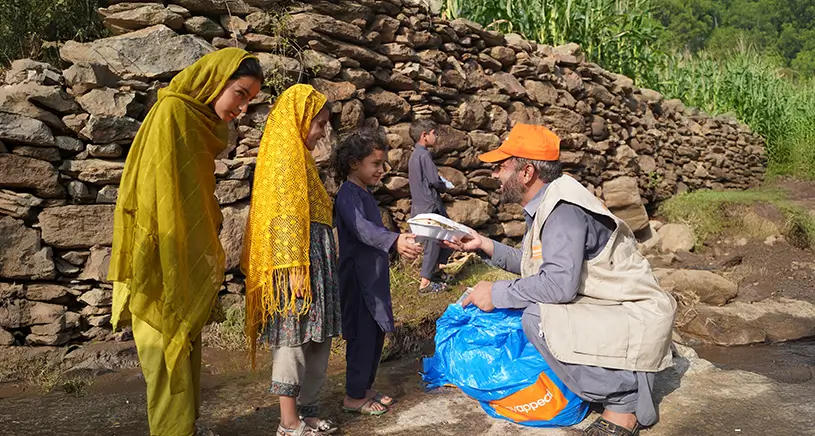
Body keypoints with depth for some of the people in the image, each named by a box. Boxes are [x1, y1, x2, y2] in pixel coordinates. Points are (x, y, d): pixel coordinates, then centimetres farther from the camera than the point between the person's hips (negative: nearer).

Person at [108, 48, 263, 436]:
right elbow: (156, 192, -20)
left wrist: (207, 253, 14)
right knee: (170, 352, -3)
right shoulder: (172, 113, -14)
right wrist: (167, 272, -21)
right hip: (164, 267, -9)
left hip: (188, 264, 9)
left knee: (186, 347, 14)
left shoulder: (203, 123, 13)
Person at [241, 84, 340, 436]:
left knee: (316, 339, 10)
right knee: (294, 337, -4)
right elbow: (284, 216, -16)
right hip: (298, 255, -9)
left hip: (316, 255, 9)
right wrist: (295, 267, -21)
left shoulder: (298, 156, 21)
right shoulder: (285, 154, -8)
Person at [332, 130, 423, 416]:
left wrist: (401, 242, 24)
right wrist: (394, 241, -46)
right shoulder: (348, 194, -17)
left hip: (373, 277, 10)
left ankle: (365, 388, 29)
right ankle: (354, 397, 11)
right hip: (357, 278, -10)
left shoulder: (365, 194, 15)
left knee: (376, 333, 15)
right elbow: (361, 228, -34)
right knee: (362, 336, -2)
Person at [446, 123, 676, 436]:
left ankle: (623, 400, -10)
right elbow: (531, 263, 15)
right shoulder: (544, 207, 7)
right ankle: (626, 379, 14)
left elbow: (559, 282, -32)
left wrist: (497, 294, -20)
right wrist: (486, 246, 8)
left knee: (537, 316, -26)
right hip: (603, 309, 10)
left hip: (634, 317, -10)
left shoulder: (563, 209, -23)